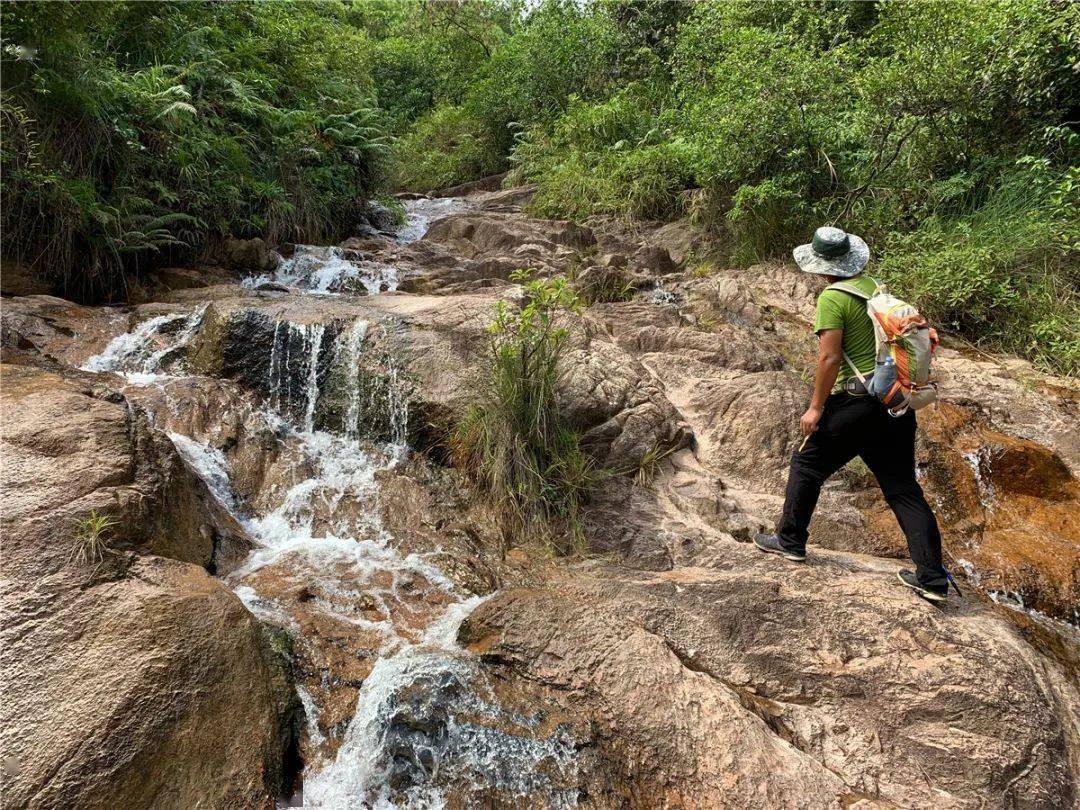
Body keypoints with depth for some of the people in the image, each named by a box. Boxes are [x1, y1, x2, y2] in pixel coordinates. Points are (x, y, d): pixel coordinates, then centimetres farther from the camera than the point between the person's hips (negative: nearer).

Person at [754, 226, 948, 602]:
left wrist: (815, 407, -8)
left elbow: (829, 358, -15)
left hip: (856, 403, -7)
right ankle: (932, 578, 9)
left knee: (807, 464, 13)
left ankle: (790, 540, 25)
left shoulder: (832, 299, -11)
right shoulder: (876, 287, 11)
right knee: (904, 488, 9)